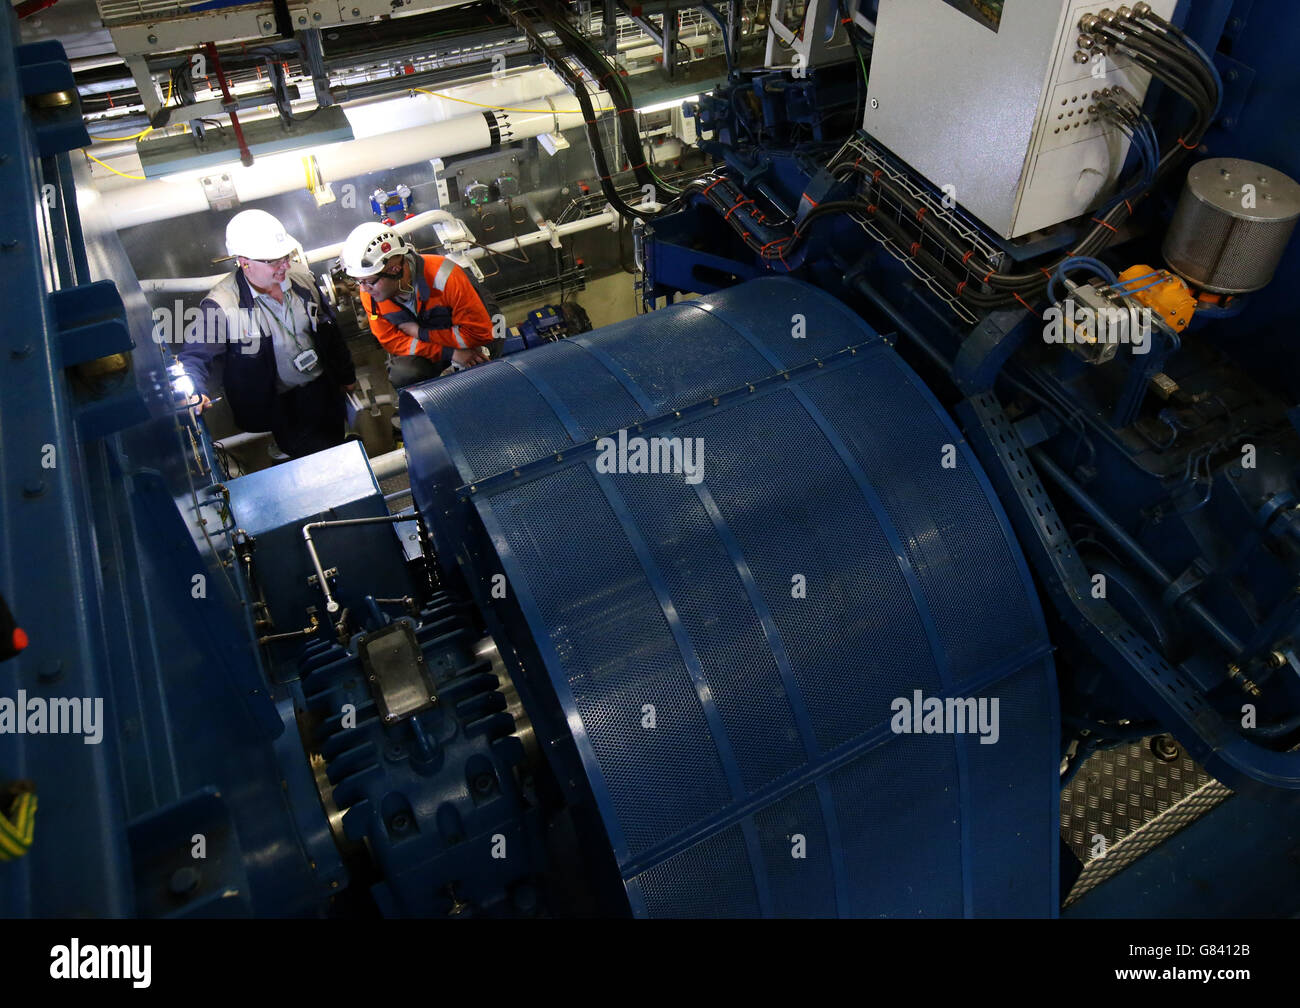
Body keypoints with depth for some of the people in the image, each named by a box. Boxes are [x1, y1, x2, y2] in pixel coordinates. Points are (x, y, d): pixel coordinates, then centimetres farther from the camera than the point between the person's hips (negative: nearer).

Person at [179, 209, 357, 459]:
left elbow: (330, 331, 10)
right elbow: (196, 356, -20)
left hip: (320, 386, 5)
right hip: (277, 403, -4)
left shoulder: (301, 277, -3)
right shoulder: (220, 305, -21)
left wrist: (346, 375, 18)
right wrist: (195, 392, -43)